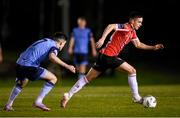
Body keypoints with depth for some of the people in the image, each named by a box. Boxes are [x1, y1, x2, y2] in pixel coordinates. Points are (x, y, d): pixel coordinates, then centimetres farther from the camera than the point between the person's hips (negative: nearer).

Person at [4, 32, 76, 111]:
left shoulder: (45, 41, 24)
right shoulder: (54, 46, -2)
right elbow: (52, 57, -25)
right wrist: (67, 66, -24)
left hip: (19, 63, 9)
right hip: (30, 66, -9)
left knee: (21, 83, 36)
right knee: (53, 79, 0)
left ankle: (8, 105, 40)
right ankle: (38, 102, -1)